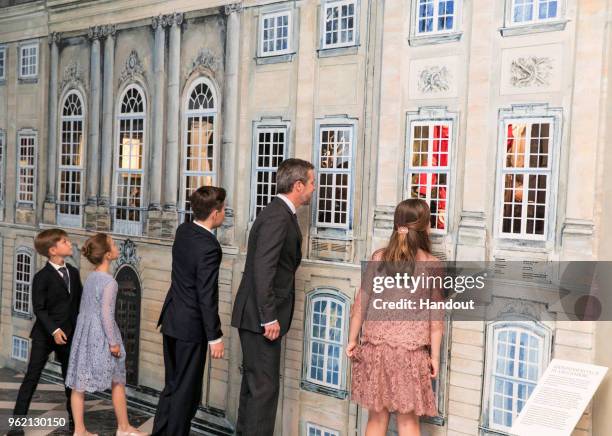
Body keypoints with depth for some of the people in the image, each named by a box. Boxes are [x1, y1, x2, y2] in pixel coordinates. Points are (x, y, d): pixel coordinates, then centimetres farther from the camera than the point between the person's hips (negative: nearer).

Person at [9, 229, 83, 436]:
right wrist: (54, 330, -21)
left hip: (69, 335, 5)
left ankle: (74, 418, 23)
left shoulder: (73, 272, 6)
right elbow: (39, 308, -13)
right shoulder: (42, 277, -11)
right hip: (45, 335, -5)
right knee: (32, 377, 1)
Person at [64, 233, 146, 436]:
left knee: (79, 383, 8)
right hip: (101, 337, -7)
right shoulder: (109, 282, -17)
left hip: (84, 334, 7)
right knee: (118, 381, 10)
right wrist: (113, 342, -15)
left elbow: (84, 309, 13)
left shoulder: (90, 278, 8)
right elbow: (106, 313, -20)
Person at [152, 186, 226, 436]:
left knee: (172, 385, 20)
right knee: (186, 389, 6)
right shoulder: (209, 247, -23)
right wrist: (215, 337, -16)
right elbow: (207, 296, -22)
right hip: (191, 326, -8)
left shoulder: (183, 231, 2)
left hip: (172, 320, 9)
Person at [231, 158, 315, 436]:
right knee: (264, 386, -4)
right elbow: (262, 269, -24)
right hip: (261, 317, -10)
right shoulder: (278, 217, -18)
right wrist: (269, 318, -23)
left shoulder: (280, 213, 13)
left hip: (259, 316, 10)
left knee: (254, 383, 18)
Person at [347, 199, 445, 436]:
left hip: (375, 345, 2)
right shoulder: (432, 265, -5)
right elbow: (435, 315, -2)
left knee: (377, 416, 11)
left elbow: (361, 303, 1)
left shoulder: (378, 257, -1)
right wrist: (435, 355, 6)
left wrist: (352, 339, 11)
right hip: (411, 349, -2)